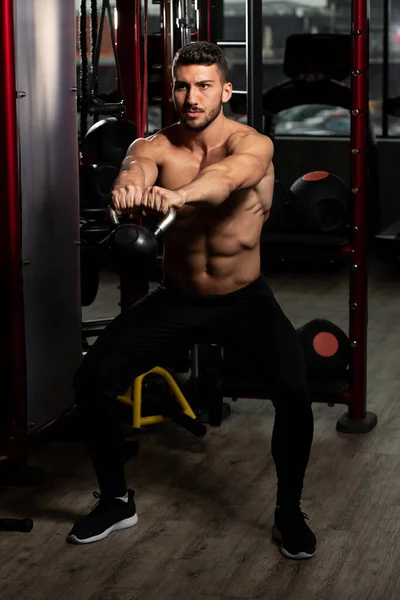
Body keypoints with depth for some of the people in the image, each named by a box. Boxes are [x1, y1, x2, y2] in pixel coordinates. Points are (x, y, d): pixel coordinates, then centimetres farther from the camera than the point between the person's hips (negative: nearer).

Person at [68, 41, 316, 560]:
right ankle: (116, 500, 13)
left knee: (294, 391, -25)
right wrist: (127, 189, -62)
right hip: (176, 298, 3)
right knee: (92, 380, -10)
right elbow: (136, 170, -35)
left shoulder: (252, 144, -19)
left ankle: (289, 513, 0)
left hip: (245, 299, -2)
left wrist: (178, 194, -66)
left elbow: (228, 174, -43)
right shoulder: (154, 146, -11)